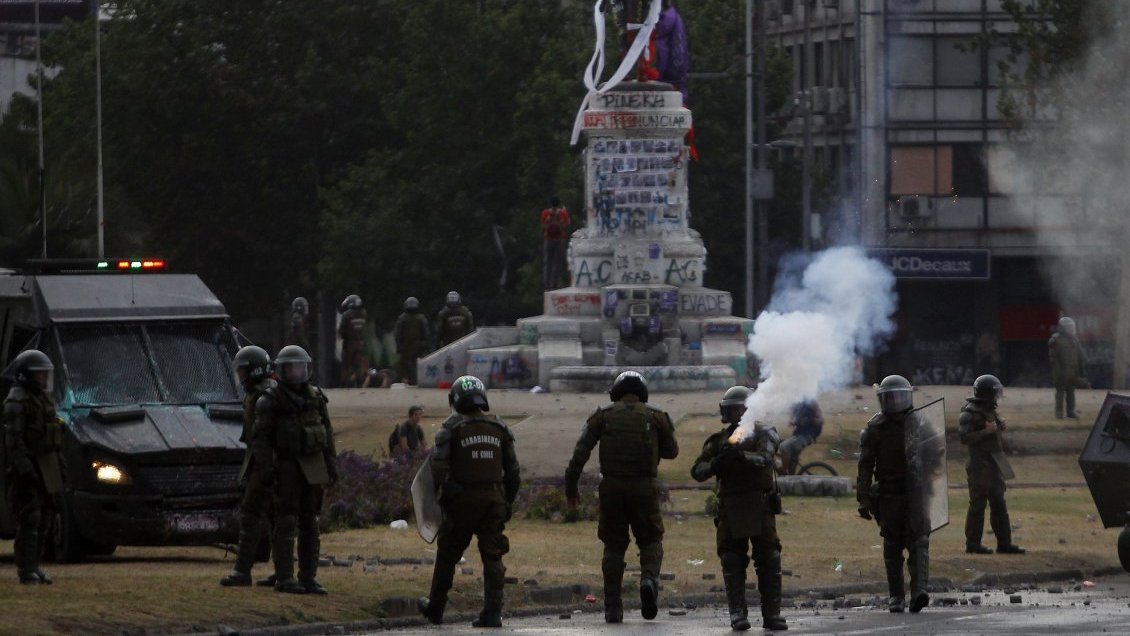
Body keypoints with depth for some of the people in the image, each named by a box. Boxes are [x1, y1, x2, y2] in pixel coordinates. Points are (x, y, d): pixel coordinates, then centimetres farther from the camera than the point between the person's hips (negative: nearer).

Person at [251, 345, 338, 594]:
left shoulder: (315, 398, 10)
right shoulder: (271, 401, -5)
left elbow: (327, 433, 16)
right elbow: (259, 437, -8)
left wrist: (332, 465, 10)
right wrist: (266, 469, -16)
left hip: (313, 468, 5)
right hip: (287, 468, -5)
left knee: (309, 523, 6)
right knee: (287, 521, -8)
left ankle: (308, 578, 9)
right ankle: (284, 578, -8)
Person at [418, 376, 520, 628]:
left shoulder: (452, 428, -7)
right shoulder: (499, 428, 7)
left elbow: (438, 466, -13)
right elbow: (512, 470, 10)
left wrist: (441, 493, 0)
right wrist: (508, 502, 17)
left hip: (462, 502, -3)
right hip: (494, 500, 3)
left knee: (447, 555, 12)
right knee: (492, 557, 4)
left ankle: (435, 608, 24)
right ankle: (493, 611, -5)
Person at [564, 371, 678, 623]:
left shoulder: (603, 416, 6)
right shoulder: (655, 416, 5)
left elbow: (581, 452, -3)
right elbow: (671, 451, 16)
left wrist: (570, 486, -1)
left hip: (612, 487, 1)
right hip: (644, 487, -1)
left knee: (613, 546, 10)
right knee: (651, 540, 12)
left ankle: (613, 607, 4)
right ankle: (649, 579, -19)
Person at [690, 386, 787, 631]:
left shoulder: (763, 434, 4)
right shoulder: (719, 440, 14)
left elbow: (764, 460, -15)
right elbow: (697, 471, 7)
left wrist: (741, 457, -33)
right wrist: (715, 465, -14)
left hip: (759, 506, -3)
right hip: (730, 508, 3)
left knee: (769, 560, -5)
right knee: (732, 561, -2)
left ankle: (772, 613, -2)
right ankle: (737, 614, -2)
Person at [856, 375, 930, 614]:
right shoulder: (875, 428, 1)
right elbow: (865, 466, -1)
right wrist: (863, 499, -7)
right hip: (888, 494, 0)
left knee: (919, 542, -13)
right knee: (892, 548, 4)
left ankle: (919, 590, -23)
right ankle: (896, 596, 10)